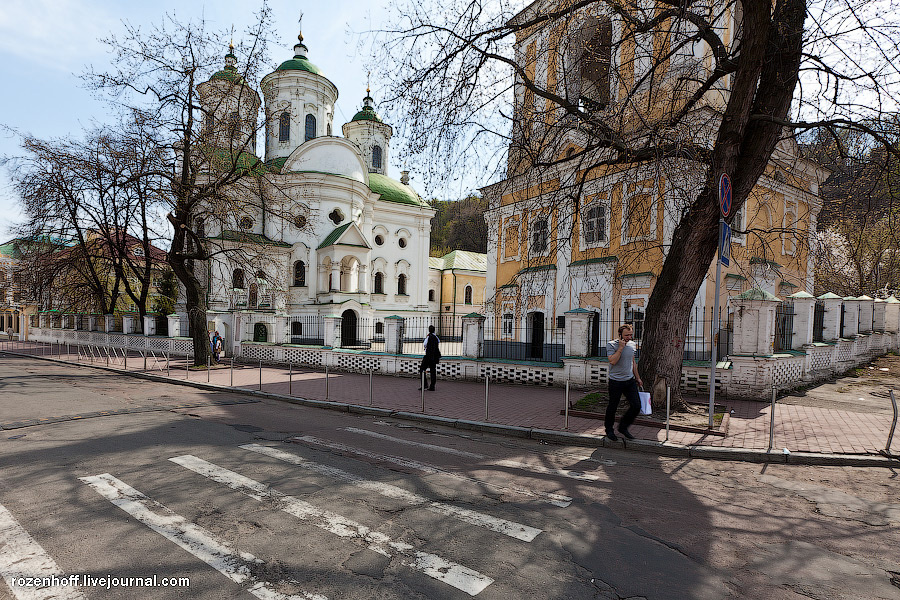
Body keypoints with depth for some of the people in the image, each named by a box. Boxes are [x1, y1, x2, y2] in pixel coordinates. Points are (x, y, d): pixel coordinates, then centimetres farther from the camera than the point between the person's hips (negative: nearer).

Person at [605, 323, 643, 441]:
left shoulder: (632, 344, 7)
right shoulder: (611, 345, -12)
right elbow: (612, 361, -25)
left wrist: (637, 378, 22)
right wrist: (621, 348, -22)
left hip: (630, 380, 5)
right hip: (616, 381, -5)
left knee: (636, 406, 1)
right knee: (612, 407, 6)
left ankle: (623, 427, 21)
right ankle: (609, 429, 27)